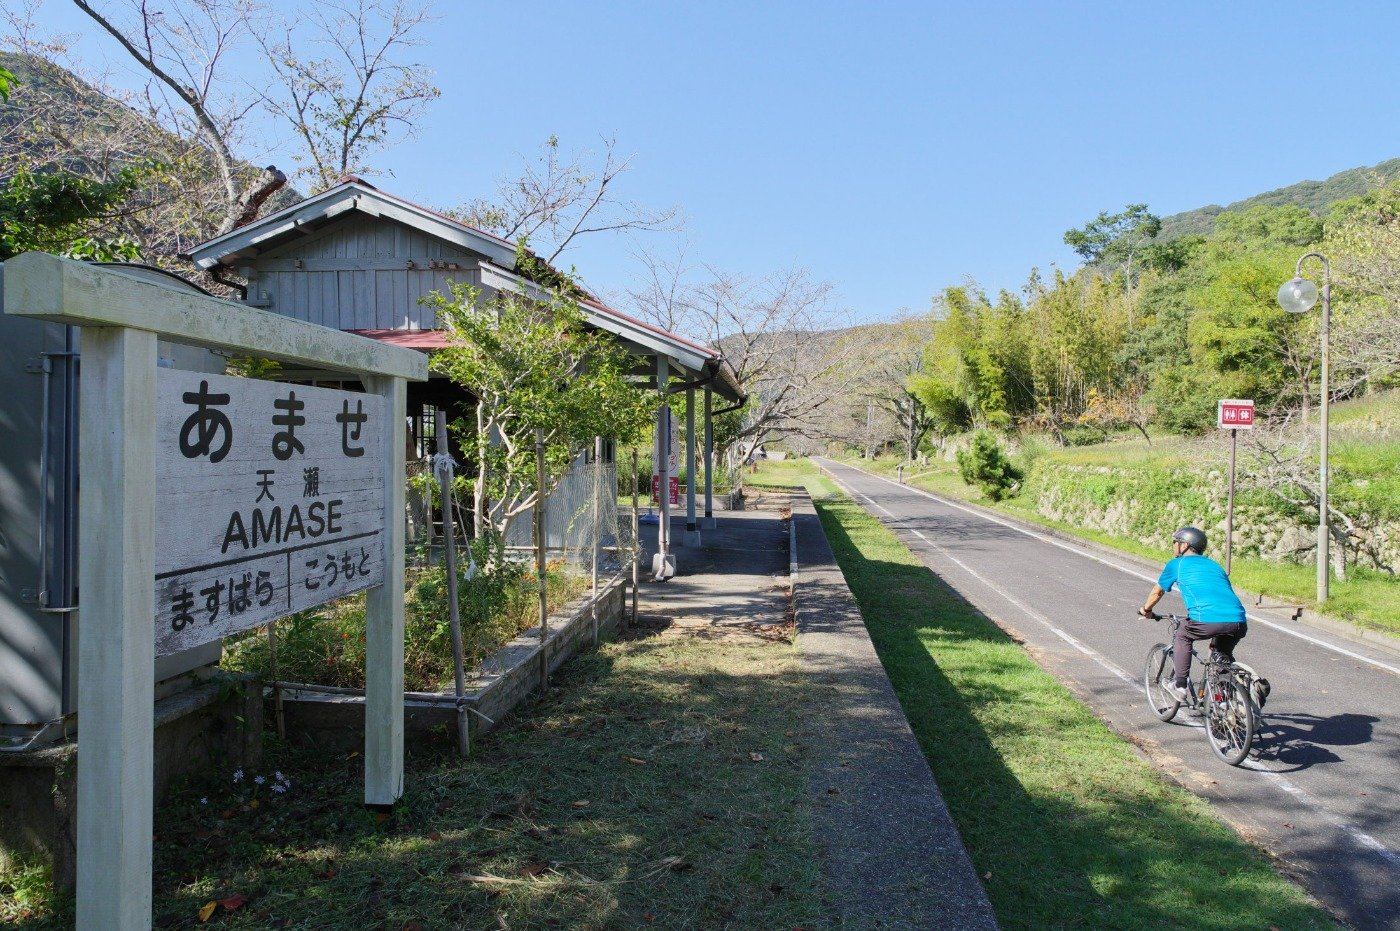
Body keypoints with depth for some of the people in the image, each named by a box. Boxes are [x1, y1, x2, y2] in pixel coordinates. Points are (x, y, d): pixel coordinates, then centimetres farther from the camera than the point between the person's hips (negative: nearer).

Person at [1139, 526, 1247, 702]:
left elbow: (1157, 592, 29)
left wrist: (1146, 610, 49)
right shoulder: (1214, 565, 31)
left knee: (1183, 636, 25)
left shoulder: (1176, 564, 17)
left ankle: (1180, 686, 22)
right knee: (1224, 654, 32)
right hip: (1238, 621, 5)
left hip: (1209, 621, -5)